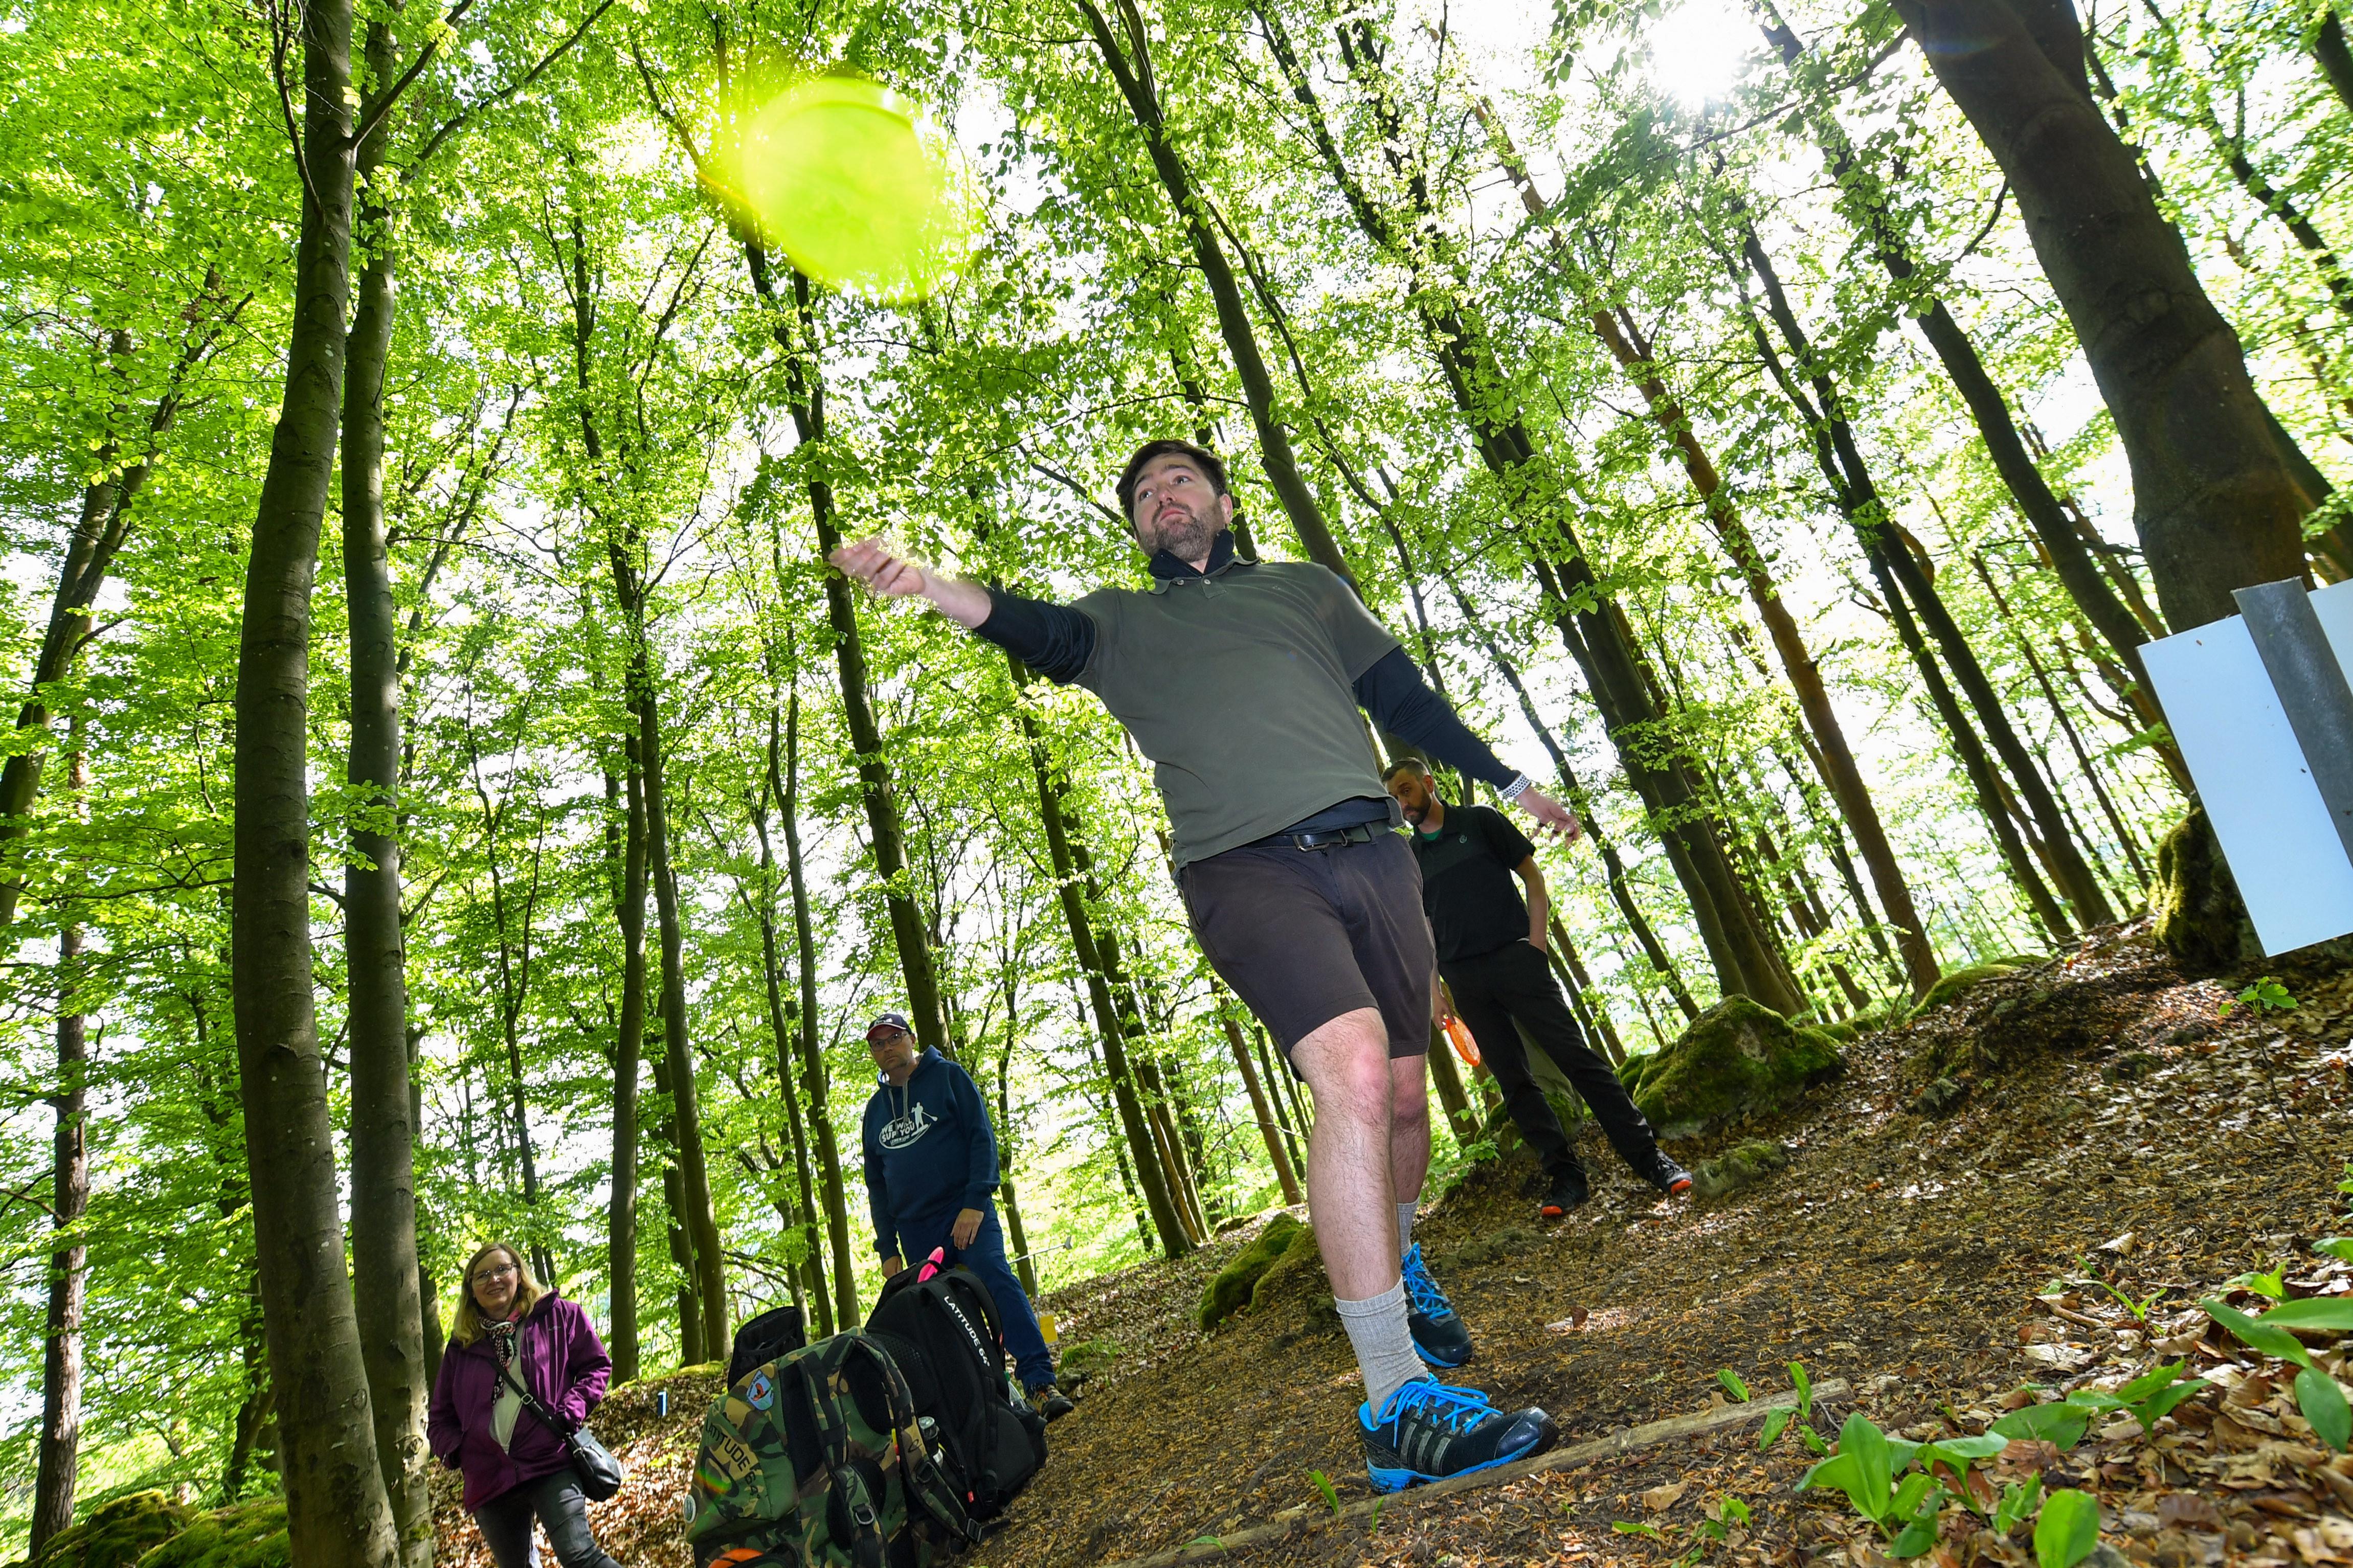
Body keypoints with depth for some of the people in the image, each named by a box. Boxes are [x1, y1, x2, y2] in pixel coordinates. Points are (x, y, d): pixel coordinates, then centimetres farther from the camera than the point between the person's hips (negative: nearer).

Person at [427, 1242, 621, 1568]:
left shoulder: (558, 1315, 4)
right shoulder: (461, 1346, 12)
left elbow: (596, 1366, 6)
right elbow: (441, 1418, 18)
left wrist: (570, 1412, -9)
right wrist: (455, 1450, -1)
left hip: (552, 1465, -4)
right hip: (489, 1479, 4)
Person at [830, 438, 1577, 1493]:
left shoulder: (1308, 589, 24)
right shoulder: (1122, 622, 17)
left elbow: (1405, 697, 27)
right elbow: (1045, 635, -4)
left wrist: (1507, 782, 29)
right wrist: (928, 586, -23)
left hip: (1367, 847, 4)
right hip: (1244, 868, -4)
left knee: (1406, 1094, 10)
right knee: (1354, 1071, -25)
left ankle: (1397, 1270, 41)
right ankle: (1397, 1404, -19)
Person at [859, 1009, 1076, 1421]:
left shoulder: (948, 1076, 4)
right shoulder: (876, 1108, 18)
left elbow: (982, 1136, -4)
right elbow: (876, 1185, 21)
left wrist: (976, 1202, -15)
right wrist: (888, 1248, 13)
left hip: (966, 1212, -5)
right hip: (914, 1231, 5)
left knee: (997, 1279, -24)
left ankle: (1040, 1384, -30)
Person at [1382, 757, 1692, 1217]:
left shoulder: (1480, 821, 7)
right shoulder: (1407, 858, 14)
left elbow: (1532, 875, 7)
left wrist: (1537, 938, -6)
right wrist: (1435, 990, 7)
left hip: (1514, 957, -3)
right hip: (1464, 979, 3)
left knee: (1576, 1055, -7)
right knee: (1514, 1080, 1)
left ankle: (1649, 1158, -3)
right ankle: (1564, 1175, 6)